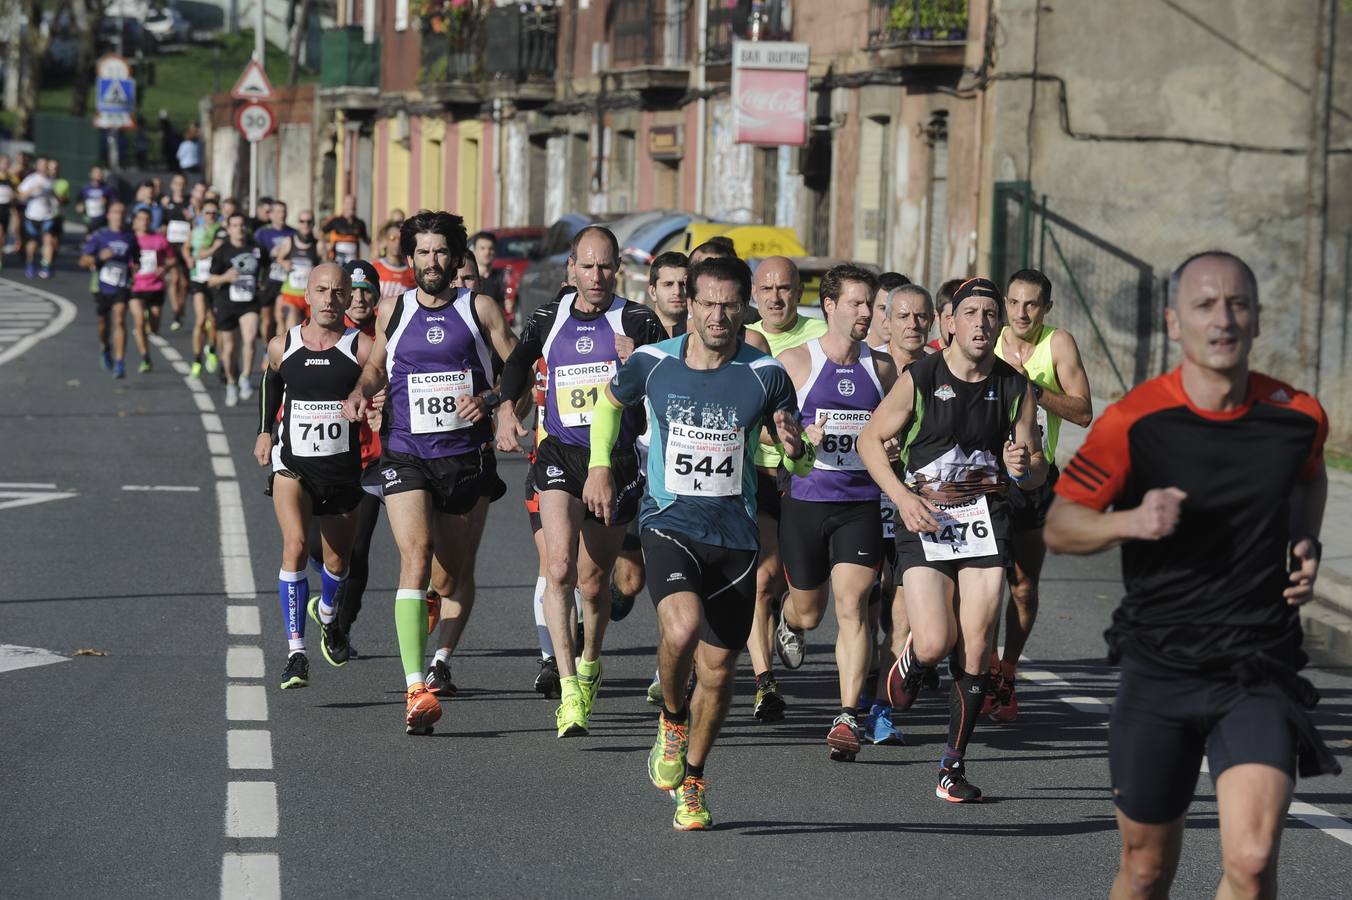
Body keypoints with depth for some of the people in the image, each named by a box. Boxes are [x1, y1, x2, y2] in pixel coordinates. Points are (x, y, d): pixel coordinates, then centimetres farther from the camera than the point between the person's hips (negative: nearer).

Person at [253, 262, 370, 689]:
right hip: (292, 463, 0)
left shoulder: (362, 349, -9)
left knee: (337, 562, 14)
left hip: (343, 469, 0)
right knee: (296, 545, -22)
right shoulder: (282, 346, 1)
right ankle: (295, 652, -22)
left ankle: (327, 614, 50)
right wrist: (265, 430, 20)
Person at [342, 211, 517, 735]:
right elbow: (376, 364, 25)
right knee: (416, 560, -19)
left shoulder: (479, 309, 3)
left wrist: (489, 398, -15)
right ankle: (416, 689, -27)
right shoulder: (392, 312, 9)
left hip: (467, 456, 1)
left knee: (458, 570, 11)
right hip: (406, 456, -1)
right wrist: (361, 391, 4)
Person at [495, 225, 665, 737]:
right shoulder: (548, 320, 6)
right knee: (559, 567, -19)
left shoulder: (637, 322, -2)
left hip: (617, 460, -1)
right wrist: (506, 410, 8)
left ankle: (590, 665, 41)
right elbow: (517, 363, 23)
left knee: (593, 580, 11)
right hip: (560, 455, 1)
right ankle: (569, 690, -23)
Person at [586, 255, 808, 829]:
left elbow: (799, 457, 5)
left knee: (717, 670, 6)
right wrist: (599, 467, 12)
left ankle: (692, 782, 30)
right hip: (669, 524, -1)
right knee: (682, 627, -29)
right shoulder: (652, 362, -3)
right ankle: (672, 719, 2)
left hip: (735, 537, 1)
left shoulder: (765, 374, -5)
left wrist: (793, 445, -18)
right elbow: (610, 402, 19)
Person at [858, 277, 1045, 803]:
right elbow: (871, 439, 5)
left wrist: (1023, 468, -14)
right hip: (925, 522, -2)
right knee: (935, 644, -14)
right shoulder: (919, 379, -4)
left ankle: (954, 765, 6)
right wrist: (903, 497, -8)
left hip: (986, 519, 2)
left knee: (974, 649, -5)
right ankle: (909, 662, 25)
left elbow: (1037, 473, 11)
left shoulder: (1015, 388, 4)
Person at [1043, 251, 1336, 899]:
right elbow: (1056, 527, -1)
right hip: (1159, 669, 0)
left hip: (1260, 674, 0)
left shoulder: (1298, 415, -1)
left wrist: (1306, 544, 6)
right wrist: (1131, 522, -20)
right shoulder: (1134, 421, -9)